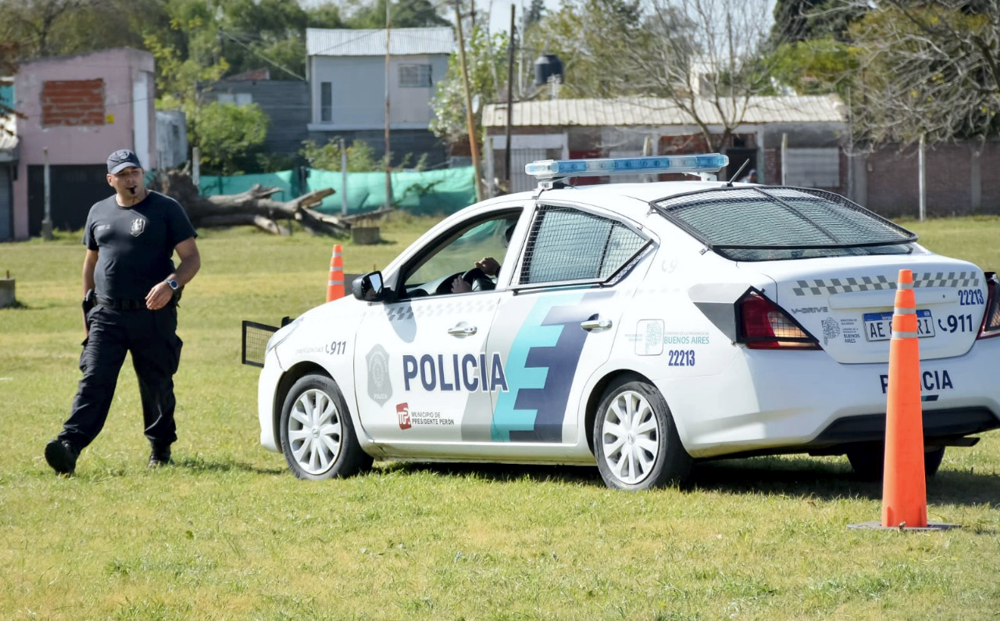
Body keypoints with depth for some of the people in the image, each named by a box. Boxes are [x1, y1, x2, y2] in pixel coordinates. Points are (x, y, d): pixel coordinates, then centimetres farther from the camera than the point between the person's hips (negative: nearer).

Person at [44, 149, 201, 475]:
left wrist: (171, 284, -23)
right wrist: (88, 310, 19)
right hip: (107, 315, 3)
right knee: (94, 381, -10)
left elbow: (192, 258, -4)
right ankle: (70, 445, -22)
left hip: (154, 316, -3)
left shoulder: (166, 209, -1)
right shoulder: (99, 212, 13)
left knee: (157, 384, 8)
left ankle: (161, 447, 25)